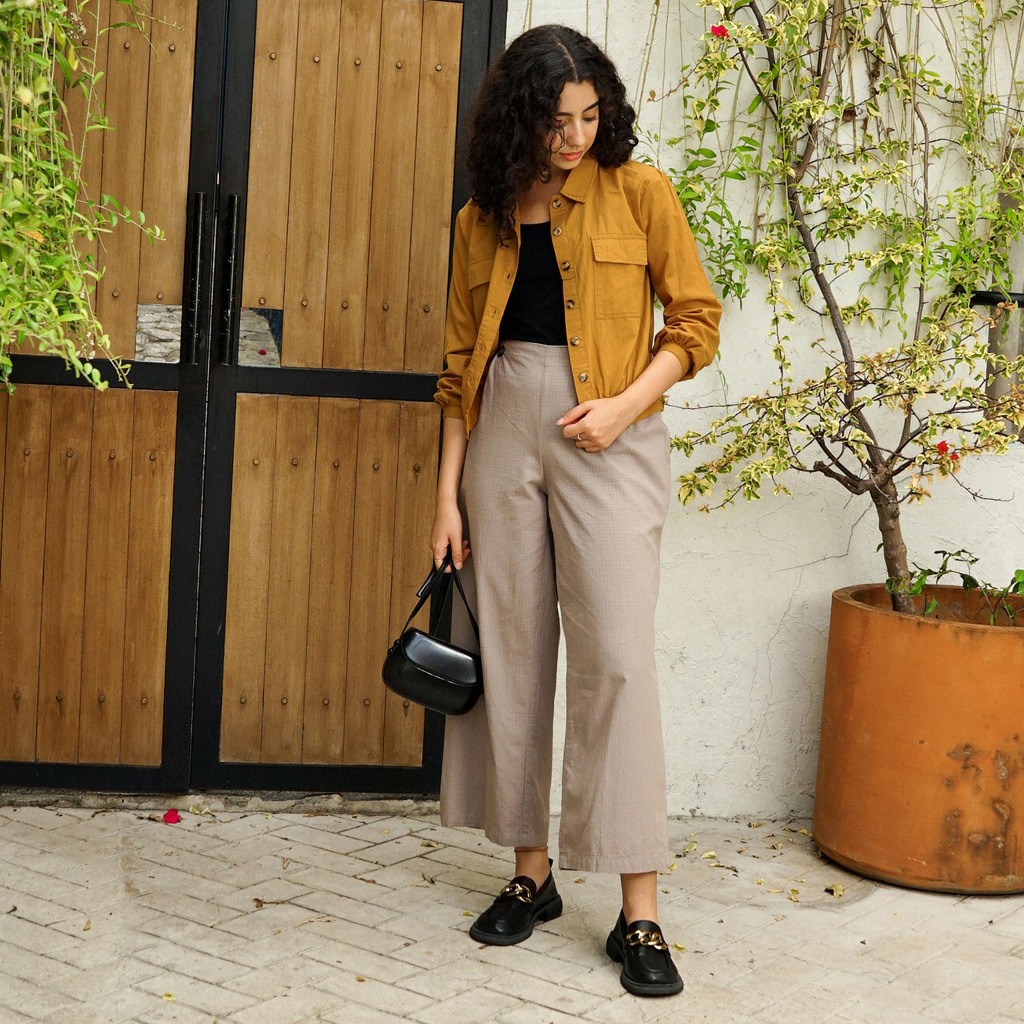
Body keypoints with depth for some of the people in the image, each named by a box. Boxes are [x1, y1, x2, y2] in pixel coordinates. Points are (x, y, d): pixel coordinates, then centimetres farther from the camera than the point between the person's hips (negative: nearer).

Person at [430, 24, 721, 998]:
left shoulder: (639, 193, 1)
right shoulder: (483, 219, 10)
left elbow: (696, 321, 2)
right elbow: (460, 362, 12)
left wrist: (625, 404, -13)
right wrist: (448, 492, 7)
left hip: (608, 439, -4)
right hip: (503, 432, 4)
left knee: (616, 657, -9)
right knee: (511, 653, 6)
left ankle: (639, 912, -3)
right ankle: (530, 874, 20)